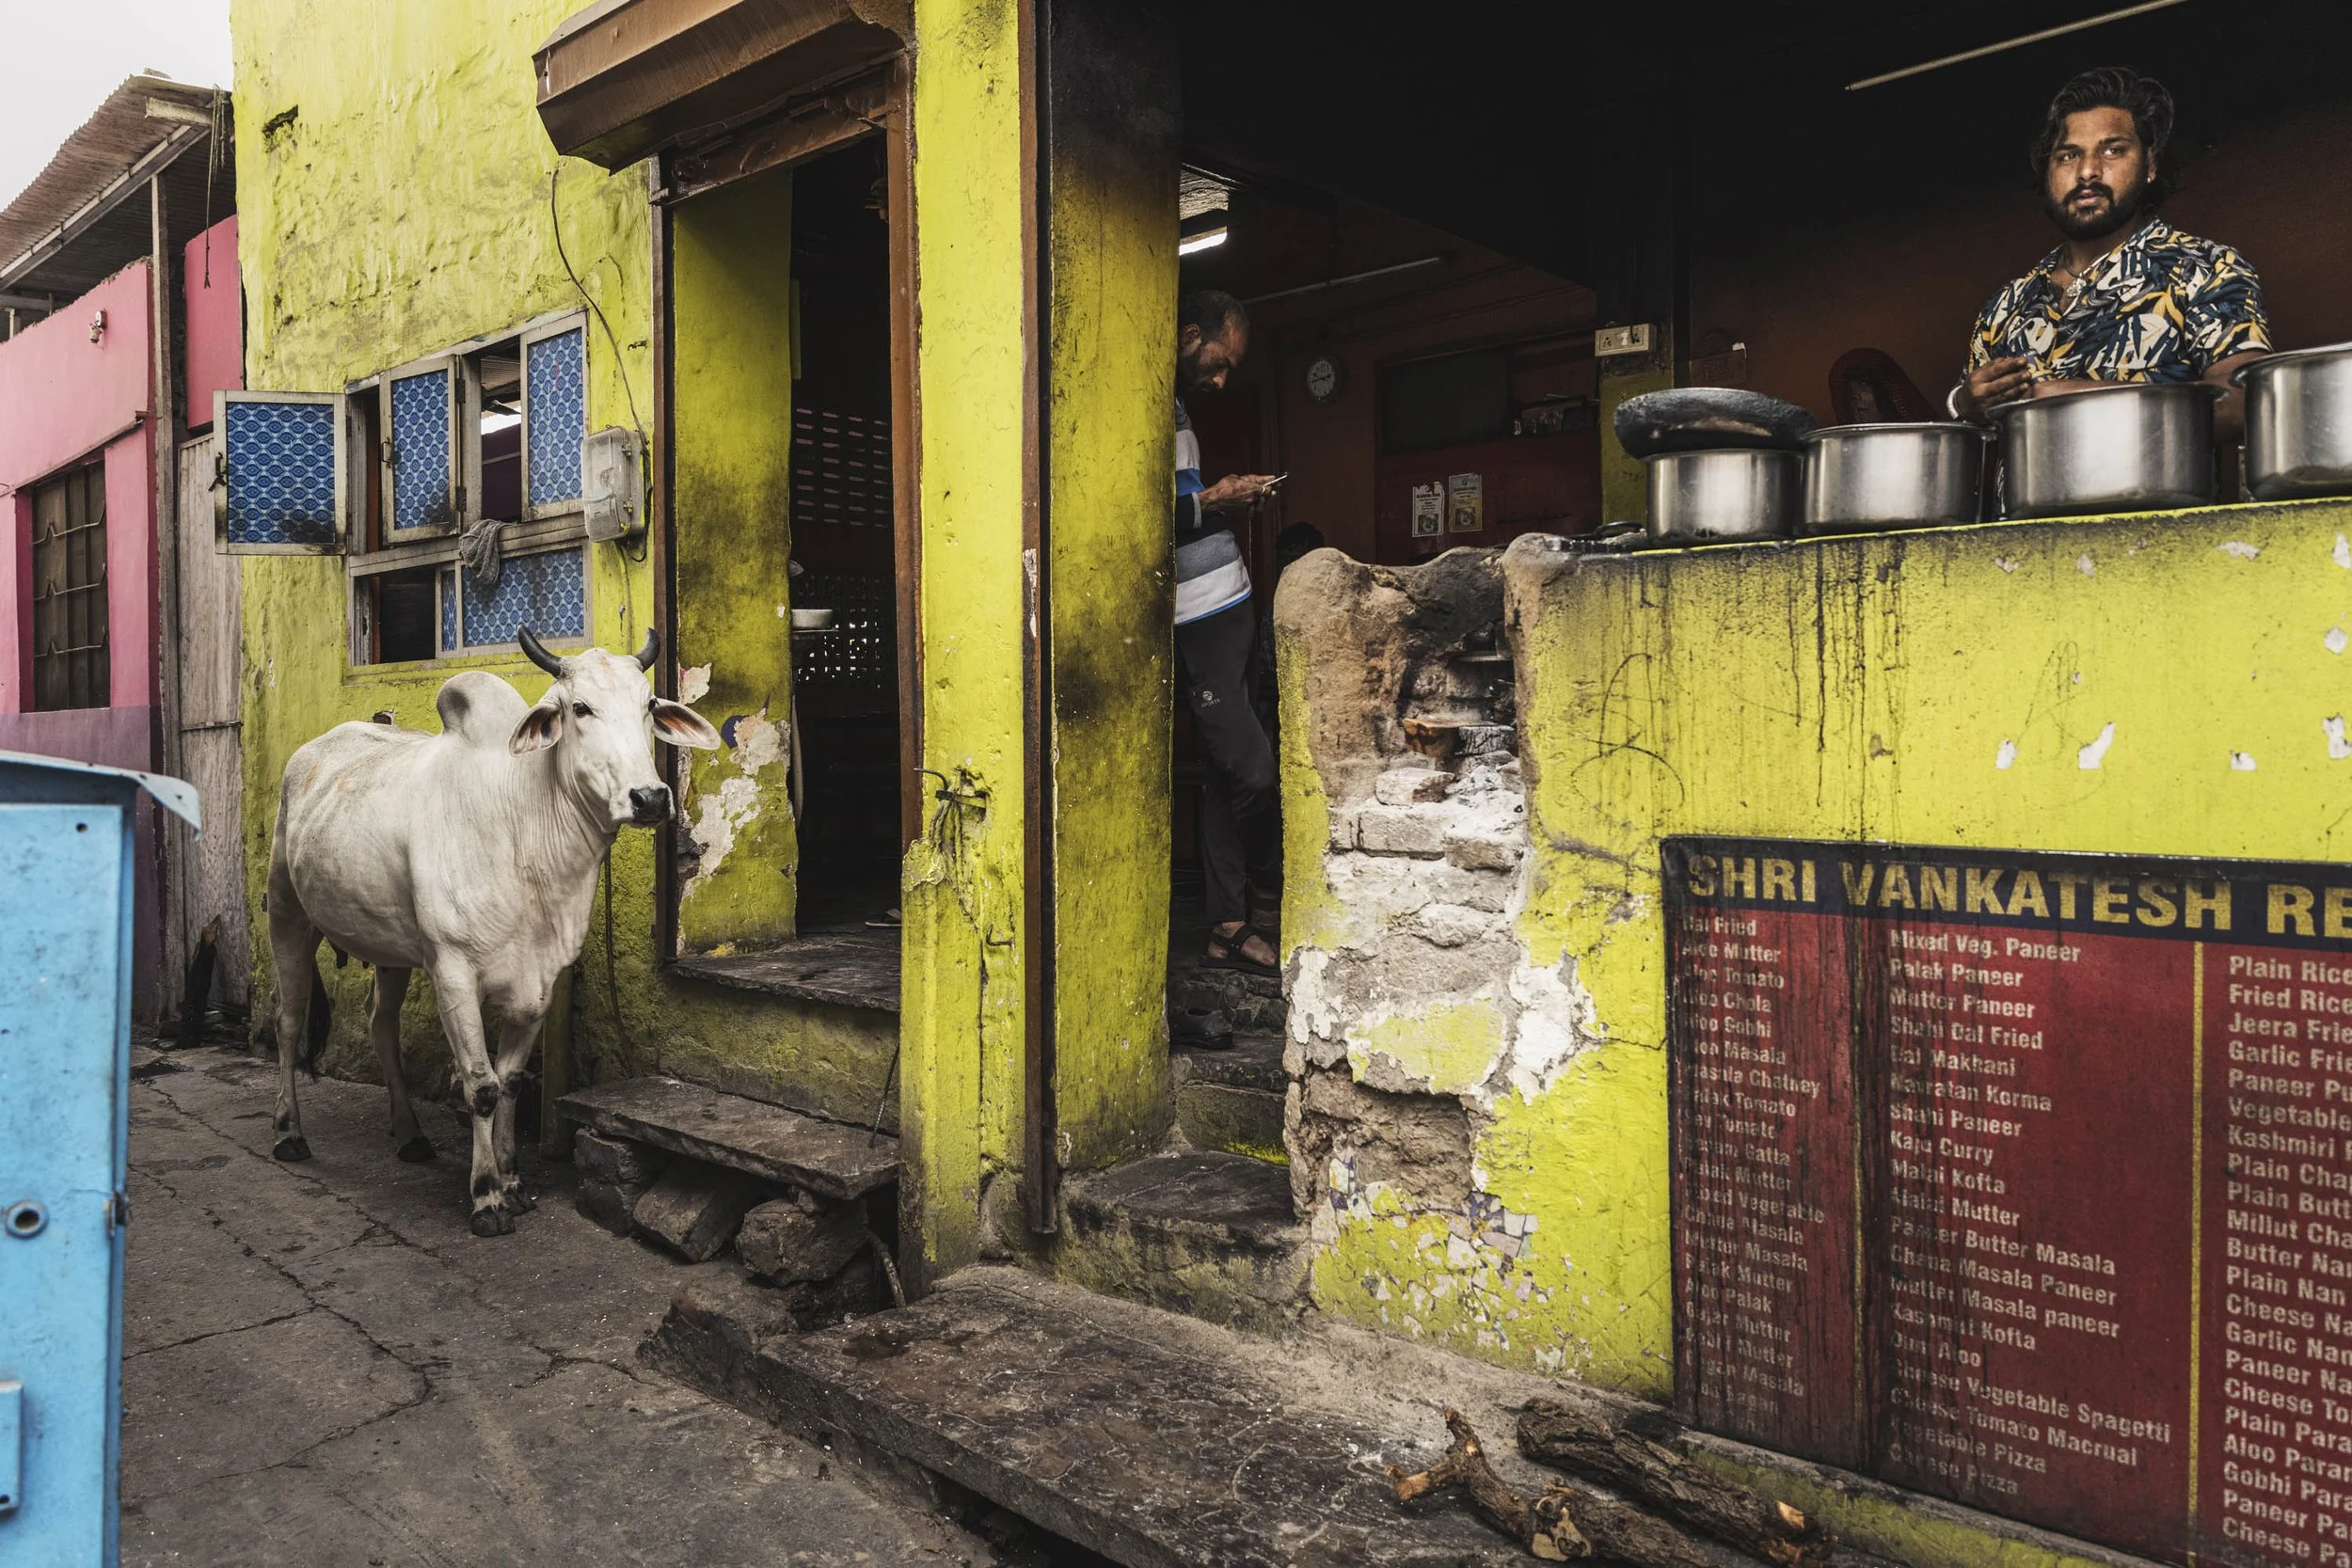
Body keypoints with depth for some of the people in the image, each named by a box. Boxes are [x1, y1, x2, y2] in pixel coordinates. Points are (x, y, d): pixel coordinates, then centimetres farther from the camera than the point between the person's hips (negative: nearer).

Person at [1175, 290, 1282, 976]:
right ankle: (1271, 905, 10)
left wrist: (1220, 500, 11)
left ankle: (1229, 927, 14)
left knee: (1228, 772, 9)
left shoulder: (1173, 407, 22)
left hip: (1220, 612, 11)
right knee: (1252, 771, -9)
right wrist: (1213, 500, -12)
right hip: (1198, 622, -11)